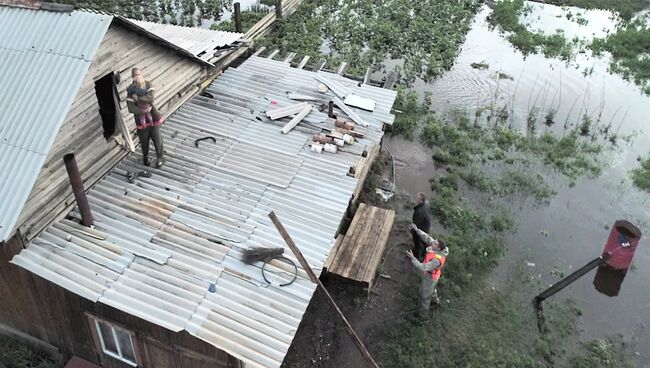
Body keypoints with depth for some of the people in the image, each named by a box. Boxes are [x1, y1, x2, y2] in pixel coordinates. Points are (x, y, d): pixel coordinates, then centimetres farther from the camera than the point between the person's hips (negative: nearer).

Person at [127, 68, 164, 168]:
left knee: (157, 140, 8)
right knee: (144, 141, 14)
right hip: (141, 121, 0)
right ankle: (145, 157, 41)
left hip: (153, 118, 0)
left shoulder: (148, 84, -7)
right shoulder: (131, 90, -9)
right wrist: (144, 111, -23)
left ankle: (159, 158, 32)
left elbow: (151, 98, -22)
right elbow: (131, 108, -15)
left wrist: (138, 98, -20)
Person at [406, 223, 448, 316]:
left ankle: (422, 313, 42)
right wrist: (416, 229, -22)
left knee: (425, 296, 18)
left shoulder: (436, 260, -44)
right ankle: (436, 301, 66)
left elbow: (423, 267, -44)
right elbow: (426, 237, -14)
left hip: (429, 278, -8)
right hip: (429, 274, 8)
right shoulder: (436, 248, -22)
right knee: (431, 289, 37)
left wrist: (412, 258, -48)